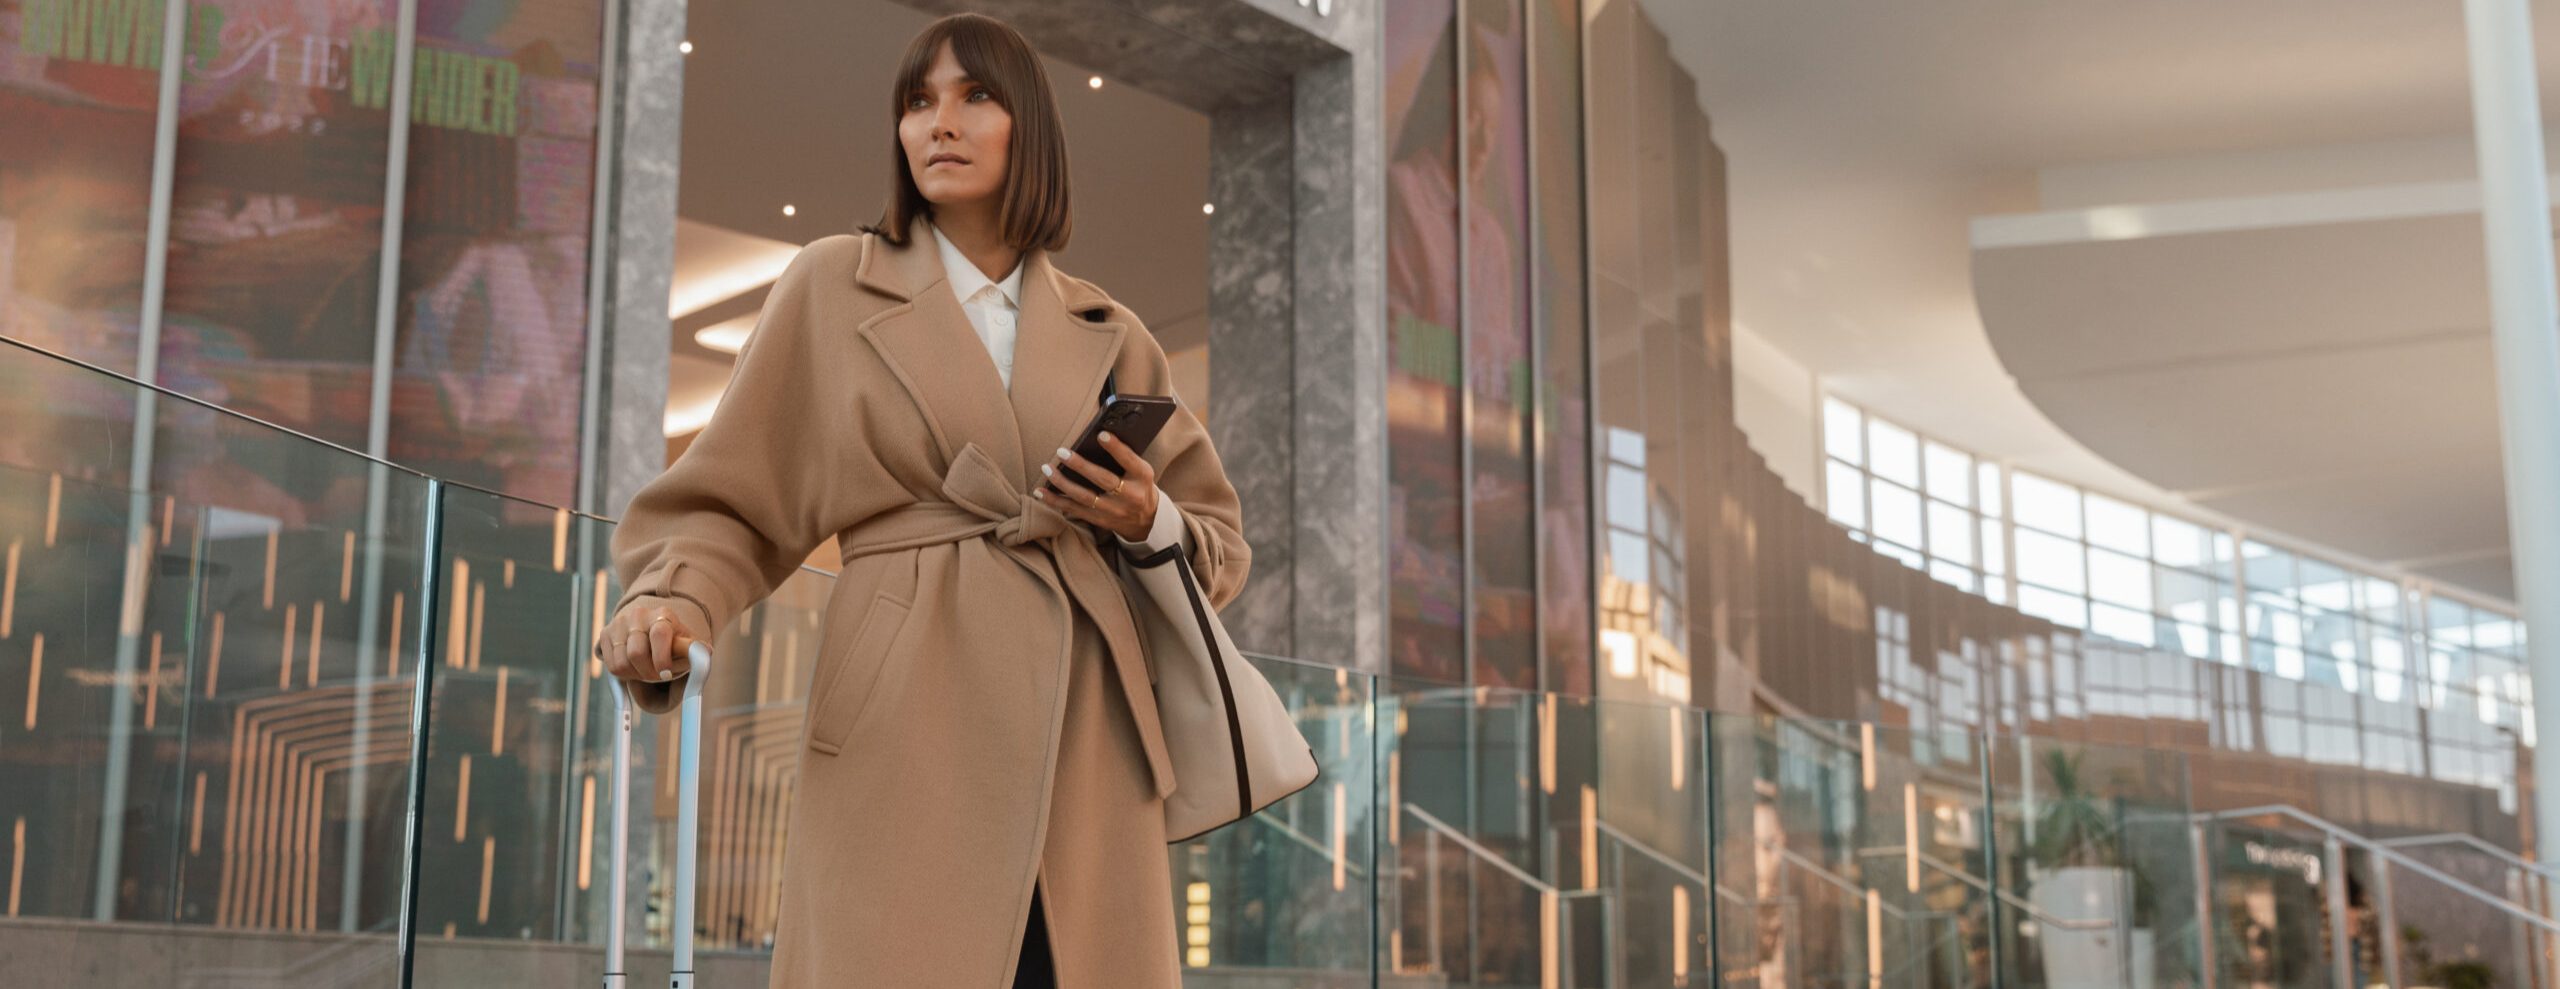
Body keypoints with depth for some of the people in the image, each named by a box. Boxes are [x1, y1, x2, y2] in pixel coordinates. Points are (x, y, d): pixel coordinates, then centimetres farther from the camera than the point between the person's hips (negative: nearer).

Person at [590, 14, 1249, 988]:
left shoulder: (1107, 335, 17)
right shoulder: (834, 286, 11)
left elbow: (1222, 540, 21)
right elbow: (730, 505, 8)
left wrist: (1149, 524, -1)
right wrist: (671, 600, -12)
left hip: (1087, 742, 3)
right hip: (905, 736, -2)